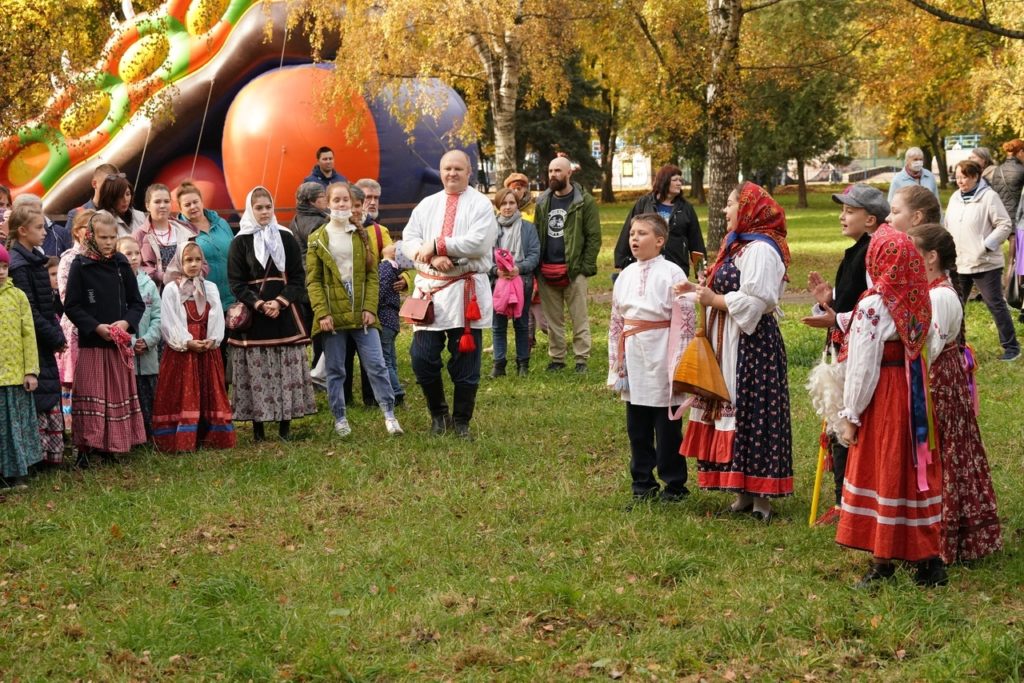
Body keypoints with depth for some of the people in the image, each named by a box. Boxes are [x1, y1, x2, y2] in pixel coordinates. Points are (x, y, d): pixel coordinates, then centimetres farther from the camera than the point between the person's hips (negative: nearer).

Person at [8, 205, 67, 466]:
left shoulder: (35, 259, 13)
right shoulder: (18, 265, -14)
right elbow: (28, 312, -18)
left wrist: (58, 335, 8)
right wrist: (55, 338, -13)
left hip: (45, 345, 9)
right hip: (30, 344, -9)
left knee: (51, 398, 11)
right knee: (38, 399, -6)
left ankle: (53, 452, 16)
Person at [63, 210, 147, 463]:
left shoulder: (121, 264, 6)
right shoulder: (80, 266, -4)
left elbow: (137, 302, 9)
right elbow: (72, 307, -6)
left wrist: (126, 322, -10)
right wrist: (96, 327, -16)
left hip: (120, 343, 4)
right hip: (91, 343, -4)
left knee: (119, 394, 7)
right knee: (90, 395, -3)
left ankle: (109, 446, 16)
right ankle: (84, 449, 2)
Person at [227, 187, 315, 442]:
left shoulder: (286, 239, 9)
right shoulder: (240, 242, 4)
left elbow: (298, 278, 5)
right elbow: (236, 282, -1)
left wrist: (281, 301, -10)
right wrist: (259, 304, -14)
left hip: (284, 313, 2)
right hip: (252, 316, -2)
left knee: (287, 369, 0)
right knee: (256, 371, -4)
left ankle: (285, 425, 6)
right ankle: (257, 428, 1)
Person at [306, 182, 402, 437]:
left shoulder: (362, 235, 9)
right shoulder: (317, 239, 3)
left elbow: (372, 275, 5)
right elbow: (313, 281, -1)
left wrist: (370, 308, -7)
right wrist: (322, 313, -12)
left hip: (361, 313, 1)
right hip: (332, 315, -1)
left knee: (376, 365, -2)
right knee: (335, 370, 5)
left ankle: (389, 413, 2)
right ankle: (340, 418, 14)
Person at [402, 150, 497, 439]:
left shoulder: (481, 204, 0)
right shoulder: (427, 205, 14)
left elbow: (478, 242, -14)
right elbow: (409, 239, 5)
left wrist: (438, 245, -14)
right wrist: (433, 258, -13)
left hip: (466, 291, -3)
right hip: (429, 288, 3)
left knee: (465, 361, 2)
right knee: (422, 358, -2)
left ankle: (461, 421, 16)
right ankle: (438, 413, 20)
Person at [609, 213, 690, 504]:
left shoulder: (671, 274, -8)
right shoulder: (626, 275, 9)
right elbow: (615, 323, 13)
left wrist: (678, 365, -12)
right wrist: (616, 365, 11)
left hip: (660, 359, -6)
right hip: (634, 362, 6)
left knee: (667, 426, 2)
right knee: (637, 426, 11)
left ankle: (674, 484, 14)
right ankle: (642, 482, 22)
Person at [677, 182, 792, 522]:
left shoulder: (760, 250, -17)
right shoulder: (739, 244, 15)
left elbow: (754, 302, -25)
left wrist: (714, 300, -15)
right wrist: (708, 292, 3)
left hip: (750, 344, -10)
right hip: (730, 343, 10)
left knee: (750, 413, -6)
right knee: (735, 412, 11)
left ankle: (760, 497, 1)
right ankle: (745, 493, 17)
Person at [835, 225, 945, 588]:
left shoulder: (872, 307, -17)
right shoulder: (917, 303, 0)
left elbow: (862, 368, -15)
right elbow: (919, 350, 0)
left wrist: (850, 415, -7)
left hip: (882, 400, -6)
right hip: (914, 396, 6)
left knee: (880, 473, 3)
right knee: (915, 471, 13)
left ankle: (882, 562, 10)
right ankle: (928, 557, 19)